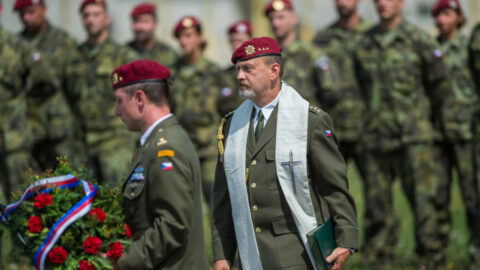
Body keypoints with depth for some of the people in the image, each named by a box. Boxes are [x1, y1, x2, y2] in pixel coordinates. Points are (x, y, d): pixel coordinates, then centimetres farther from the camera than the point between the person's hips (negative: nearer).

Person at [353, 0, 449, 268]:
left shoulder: (419, 40, -3)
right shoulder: (365, 45, 9)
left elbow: (439, 83, 6)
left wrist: (431, 116, 17)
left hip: (413, 136, -4)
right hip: (377, 135, 4)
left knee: (422, 200, -5)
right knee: (378, 203, 4)